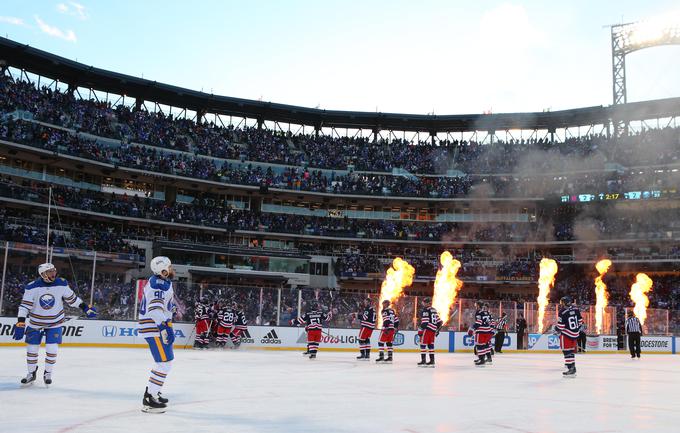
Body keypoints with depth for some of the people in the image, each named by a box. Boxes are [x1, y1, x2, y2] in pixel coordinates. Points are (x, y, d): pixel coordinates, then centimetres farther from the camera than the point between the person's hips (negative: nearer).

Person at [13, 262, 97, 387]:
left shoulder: (62, 284, -13)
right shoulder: (32, 287, -18)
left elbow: (72, 298, 1)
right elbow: (24, 306, -16)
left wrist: (86, 307, -1)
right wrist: (20, 324, -22)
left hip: (55, 322, 0)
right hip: (35, 323, 0)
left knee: (52, 349, -4)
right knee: (32, 349, 6)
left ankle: (48, 373, 16)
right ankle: (31, 373, 27)